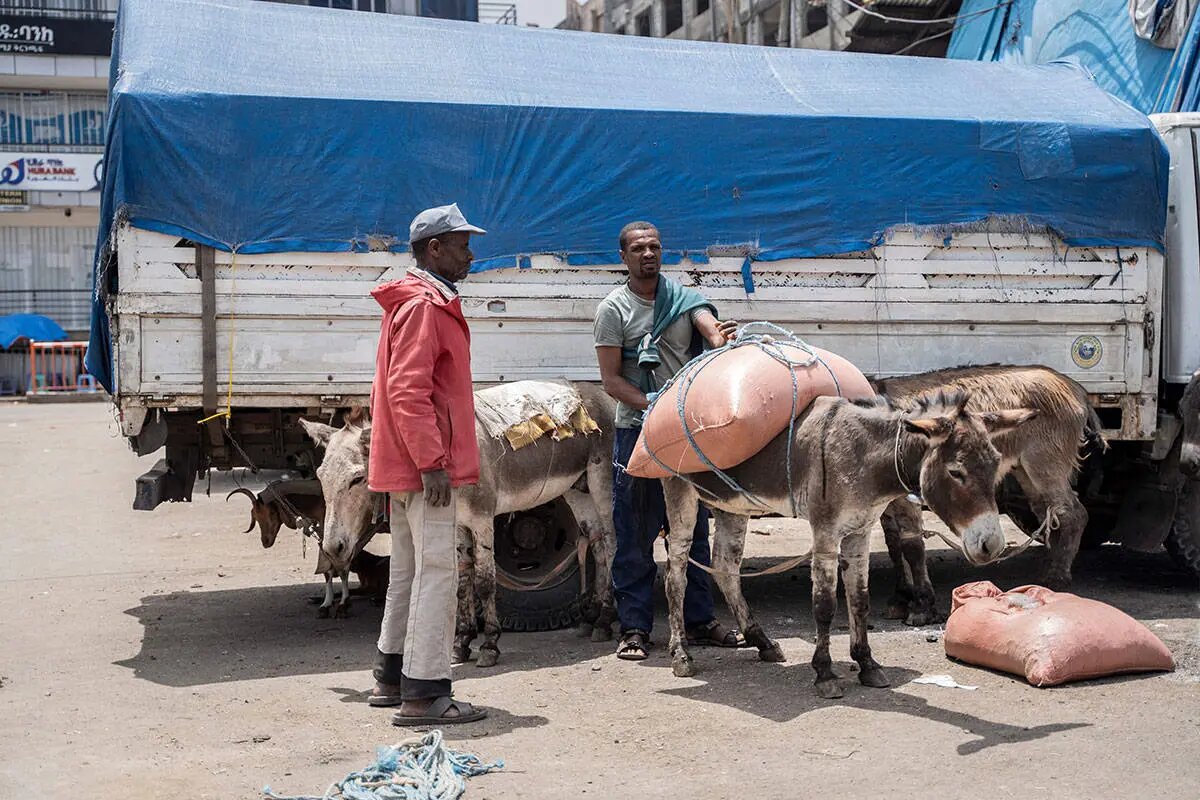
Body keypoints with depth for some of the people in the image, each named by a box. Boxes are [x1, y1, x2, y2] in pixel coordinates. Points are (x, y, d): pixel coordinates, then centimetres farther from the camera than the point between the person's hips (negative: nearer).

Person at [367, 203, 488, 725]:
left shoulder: (418, 302, 20)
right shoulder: (424, 306, -14)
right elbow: (409, 392, -23)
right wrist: (432, 462, -25)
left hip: (405, 465, 11)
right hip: (424, 464, -11)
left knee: (408, 570, 16)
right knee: (437, 570, -9)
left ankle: (392, 677, 26)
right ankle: (424, 693, -8)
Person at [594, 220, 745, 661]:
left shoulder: (684, 297, 8)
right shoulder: (614, 309, -2)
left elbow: (711, 327, -12)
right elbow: (611, 380, -7)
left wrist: (722, 337, -36)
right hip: (637, 430, -4)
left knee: (693, 529, 10)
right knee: (635, 534, -1)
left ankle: (699, 620, 20)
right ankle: (634, 628, 6)